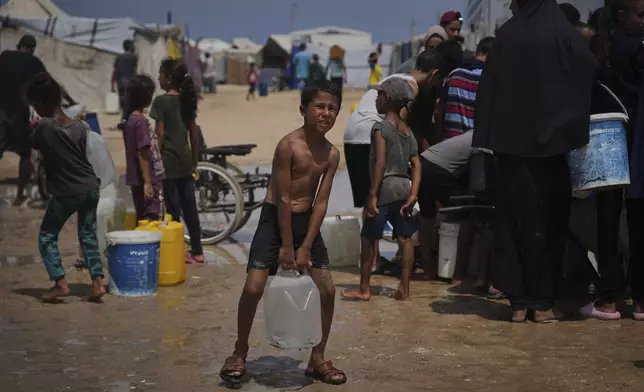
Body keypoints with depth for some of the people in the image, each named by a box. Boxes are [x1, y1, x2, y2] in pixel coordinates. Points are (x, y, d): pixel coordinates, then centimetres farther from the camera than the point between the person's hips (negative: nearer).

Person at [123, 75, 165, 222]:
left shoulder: (131, 119, 11)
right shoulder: (140, 121, -17)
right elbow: (142, 154, -20)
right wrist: (147, 182, -20)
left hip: (143, 180, 9)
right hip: (147, 181, -9)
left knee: (144, 221, 13)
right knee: (153, 221, -7)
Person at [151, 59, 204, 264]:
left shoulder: (161, 101, -11)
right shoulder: (187, 100, 7)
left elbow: (160, 135, -13)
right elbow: (194, 135, 10)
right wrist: (194, 163, 17)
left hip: (168, 162, -6)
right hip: (185, 161, 6)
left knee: (173, 209, 0)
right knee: (190, 207, 12)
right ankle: (197, 251, 18)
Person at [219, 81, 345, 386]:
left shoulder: (332, 154, -2)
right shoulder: (288, 145, -18)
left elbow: (321, 202, -2)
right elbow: (284, 198, -17)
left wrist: (306, 247, -8)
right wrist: (286, 246, -15)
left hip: (307, 220, 6)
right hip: (275, 218, -5)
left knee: (327, 290, 2)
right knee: (253, 288, -12)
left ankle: (317, 359, 17)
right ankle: (239, 353, 10)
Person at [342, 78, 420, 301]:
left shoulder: (380, 128, -10)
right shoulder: (407, 130, 12)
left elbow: (380, 163, -18)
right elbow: (416, 165, 7)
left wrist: (372, 194, -17)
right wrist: (413, 194, 5)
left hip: (385, 188, -7)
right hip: (403, 187, 7)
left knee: (369, 238, 4)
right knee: (405, 238, 6)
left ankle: (364, 288, 10)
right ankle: (404, 289, 8)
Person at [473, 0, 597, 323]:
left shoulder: (506, 34, 1)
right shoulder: (563, 33, -3)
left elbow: (487, 89, 2)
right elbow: (589, 75, -4)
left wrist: (488, 137, 6)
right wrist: (578, 130, 3)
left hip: (510, 140, 1)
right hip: (550, 139, -1)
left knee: (515, 218, 6)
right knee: (548, 218, 7)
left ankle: (519, 301, 7)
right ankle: (543, 301, 7)